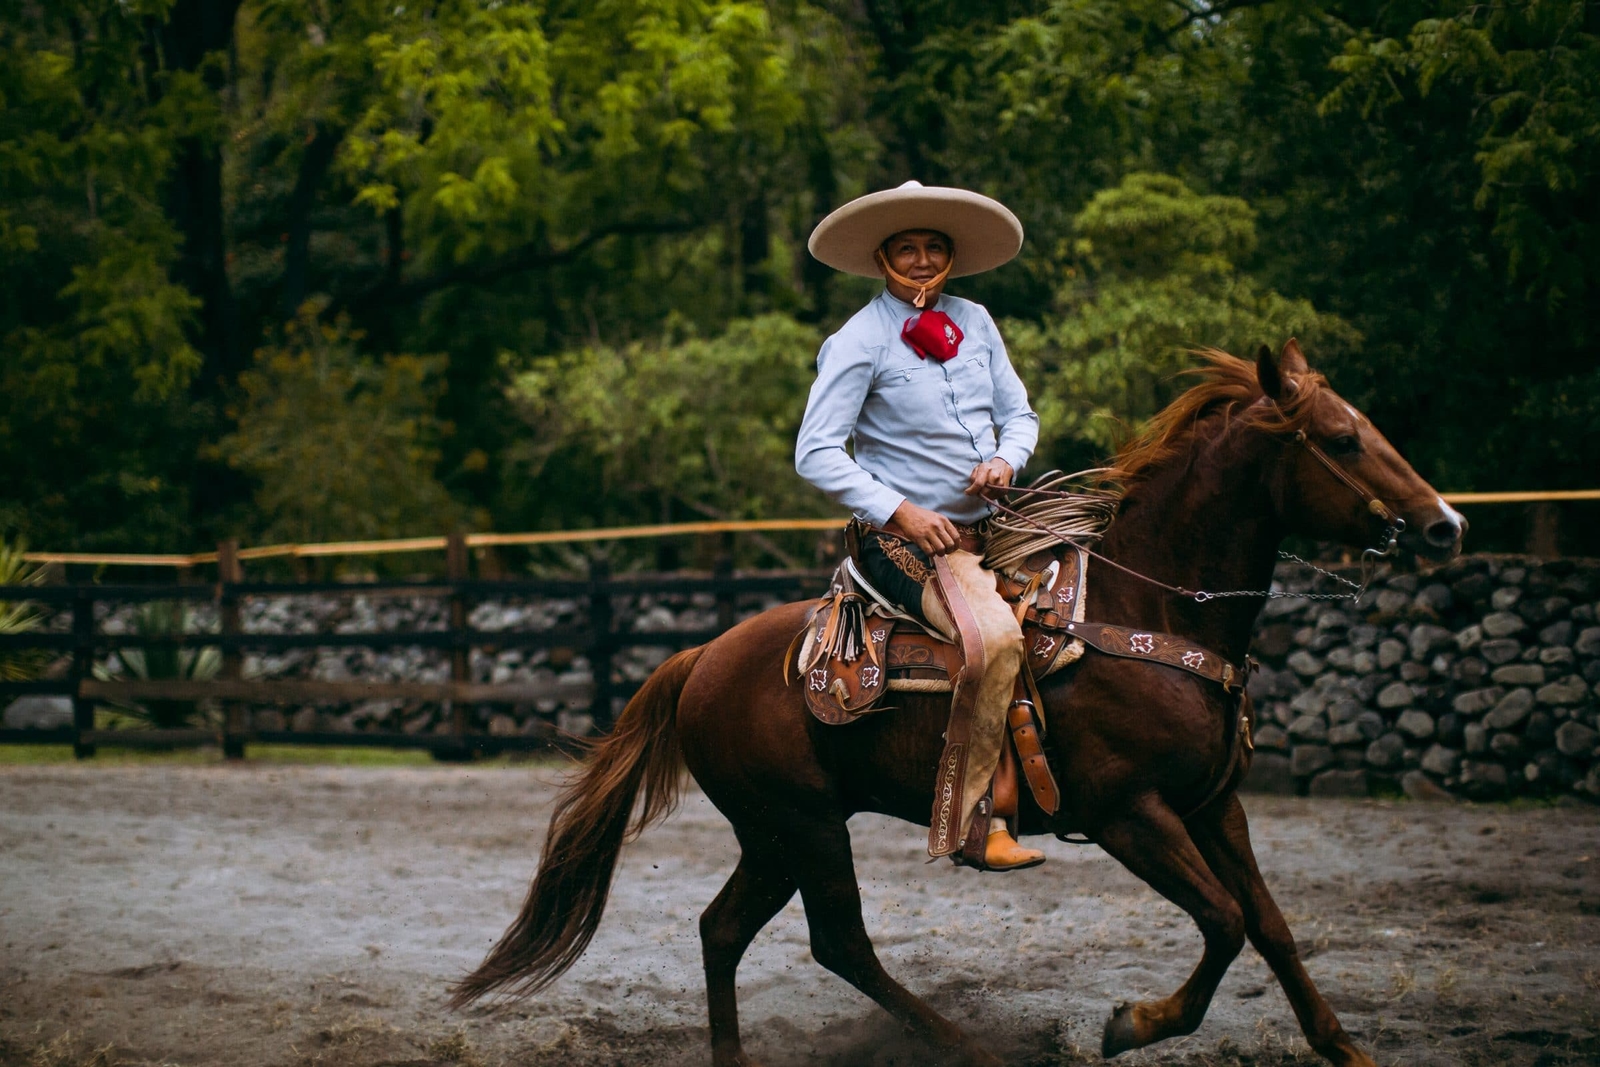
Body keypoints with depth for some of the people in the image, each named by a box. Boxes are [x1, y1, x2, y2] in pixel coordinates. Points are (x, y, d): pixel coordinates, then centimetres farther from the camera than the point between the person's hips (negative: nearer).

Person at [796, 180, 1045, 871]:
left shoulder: (975, 322, 11)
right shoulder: (859, 341, -7)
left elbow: (1018, 413, 19)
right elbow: (817, 455, -11)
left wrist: (1006, 460, -4)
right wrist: (899, 512, -17)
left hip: (988, 526, 7)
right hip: (907, 541, -7)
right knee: (997, 638, -32)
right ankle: (969, 821, -26)